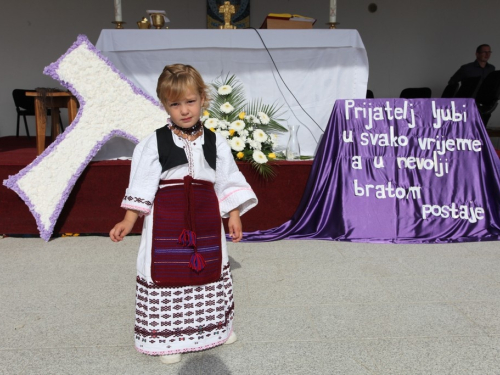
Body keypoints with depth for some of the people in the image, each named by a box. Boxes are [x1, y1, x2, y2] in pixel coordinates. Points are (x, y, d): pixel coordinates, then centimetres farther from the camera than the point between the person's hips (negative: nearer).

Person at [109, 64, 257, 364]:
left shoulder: (215, 143, 3)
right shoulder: (154, 143, -3)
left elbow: (229, 182, 5)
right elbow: (142, 185, -4)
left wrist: (234, 216, -2)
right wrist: (129, 221, -10)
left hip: (205, 218, 3)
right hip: (167, 219, -2)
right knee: (166, 275, 2)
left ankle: (217, 326, 37)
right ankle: (169, 337, 21)